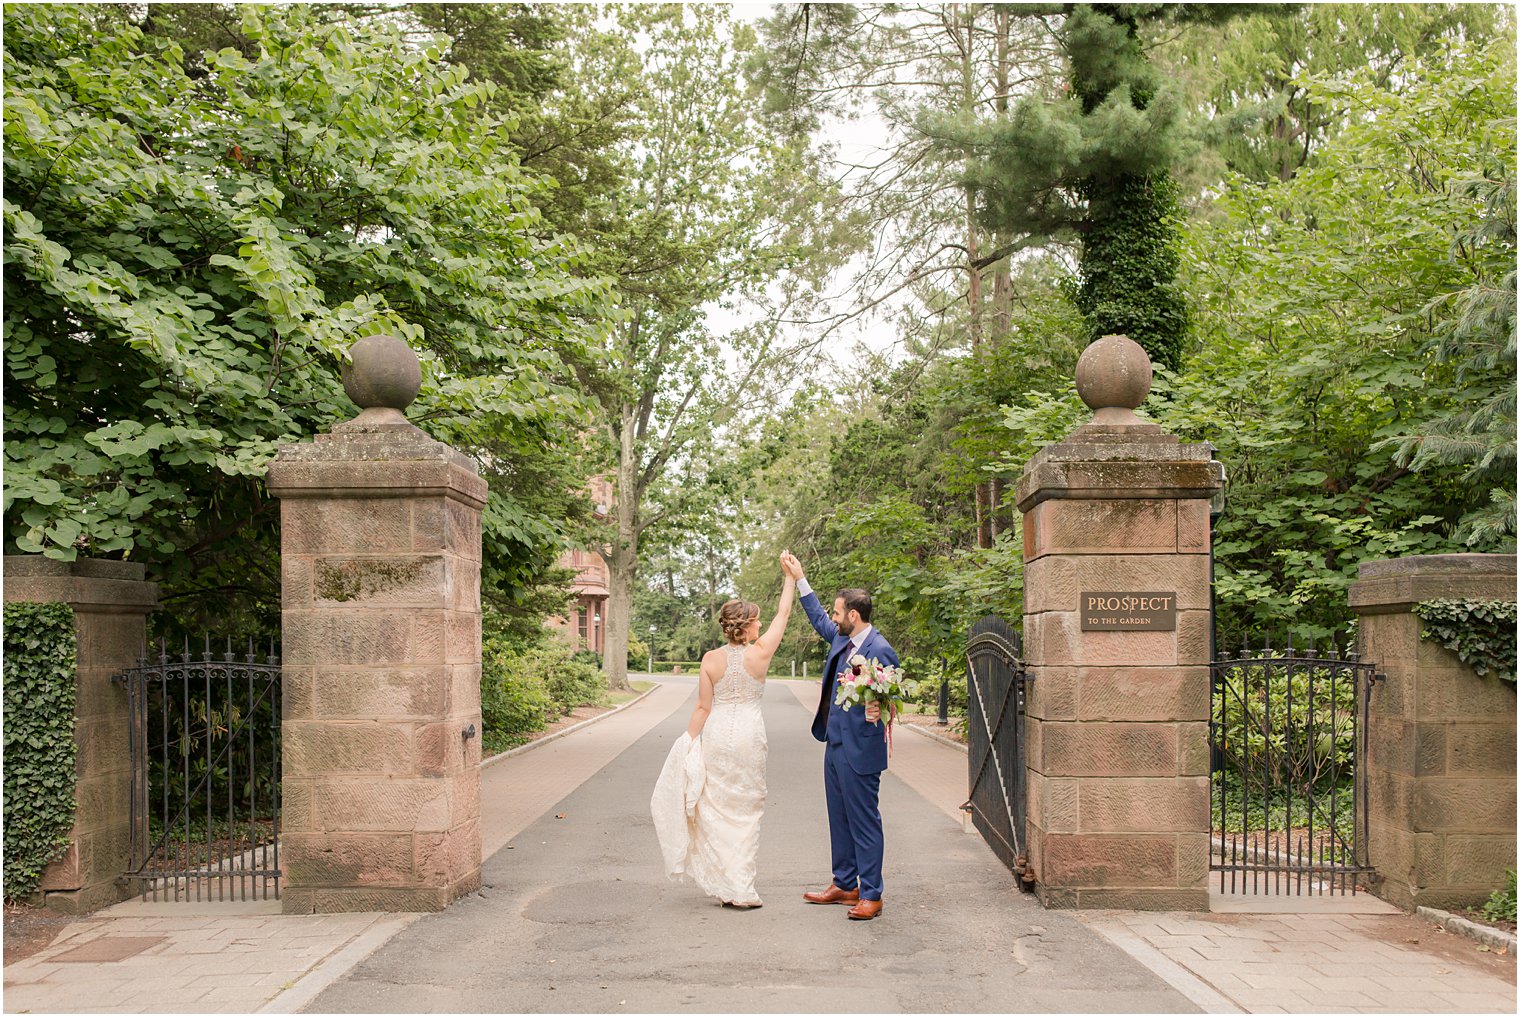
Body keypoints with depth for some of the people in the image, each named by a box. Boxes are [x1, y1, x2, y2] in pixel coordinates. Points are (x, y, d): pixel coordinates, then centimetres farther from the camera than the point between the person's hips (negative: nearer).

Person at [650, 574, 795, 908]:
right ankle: (741, 889, 10)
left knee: (715, 809, 11)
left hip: (715, 737, 1)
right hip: (749, 736, -1)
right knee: (745, 811, 9)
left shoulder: (710, 659, -3)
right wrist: (791, 577, 13)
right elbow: (783, 614, 3)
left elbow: (703, 707, -2)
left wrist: (689, 741, 6)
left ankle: (723, 884, 15)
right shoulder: (760, 653, -8)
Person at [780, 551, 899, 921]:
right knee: (839, 819, 18)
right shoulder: (842, 639, 8)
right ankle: (844, 886, 31)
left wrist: (877, 710, -39)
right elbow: (817, 617, 25)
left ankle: (870, 895, 11)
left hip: (860, 749, -9)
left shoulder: (880, 650, -17)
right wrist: (799, 578, 24)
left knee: (864, 821, 0)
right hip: (835, 744, 9)